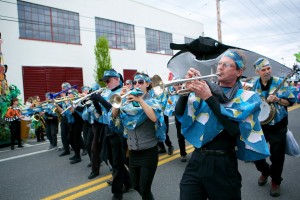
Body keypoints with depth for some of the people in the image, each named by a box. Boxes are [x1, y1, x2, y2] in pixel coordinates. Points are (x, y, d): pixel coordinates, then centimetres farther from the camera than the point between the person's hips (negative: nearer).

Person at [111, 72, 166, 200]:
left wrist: (140, 100, -30)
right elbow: (114, 115, -3)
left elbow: (154, 118, -27)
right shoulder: (128, 101, 6)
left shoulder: (152, 101, -7)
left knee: (144, 189, 1)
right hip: (133, 152, 5)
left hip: (148, 152, -5)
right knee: (136, 186, 18)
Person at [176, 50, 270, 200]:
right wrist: (188, 88, -14)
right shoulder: (205, 89, 6)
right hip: (197, 160, 3)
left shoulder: (247, 97, -2)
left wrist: (209, 98, -22)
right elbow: (180, 114, 0)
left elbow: (234, 128, -19)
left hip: (223, 165, -2)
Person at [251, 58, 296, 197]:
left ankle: (276, 181, 30)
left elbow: (290, 101, -5)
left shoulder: (280, 83, -8)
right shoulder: (254, 85, -1)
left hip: (278, 127, -2)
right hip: (260, 125, 3)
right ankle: (265, 171, 39)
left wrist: (277, 100, -22)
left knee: (277, 156, 5)